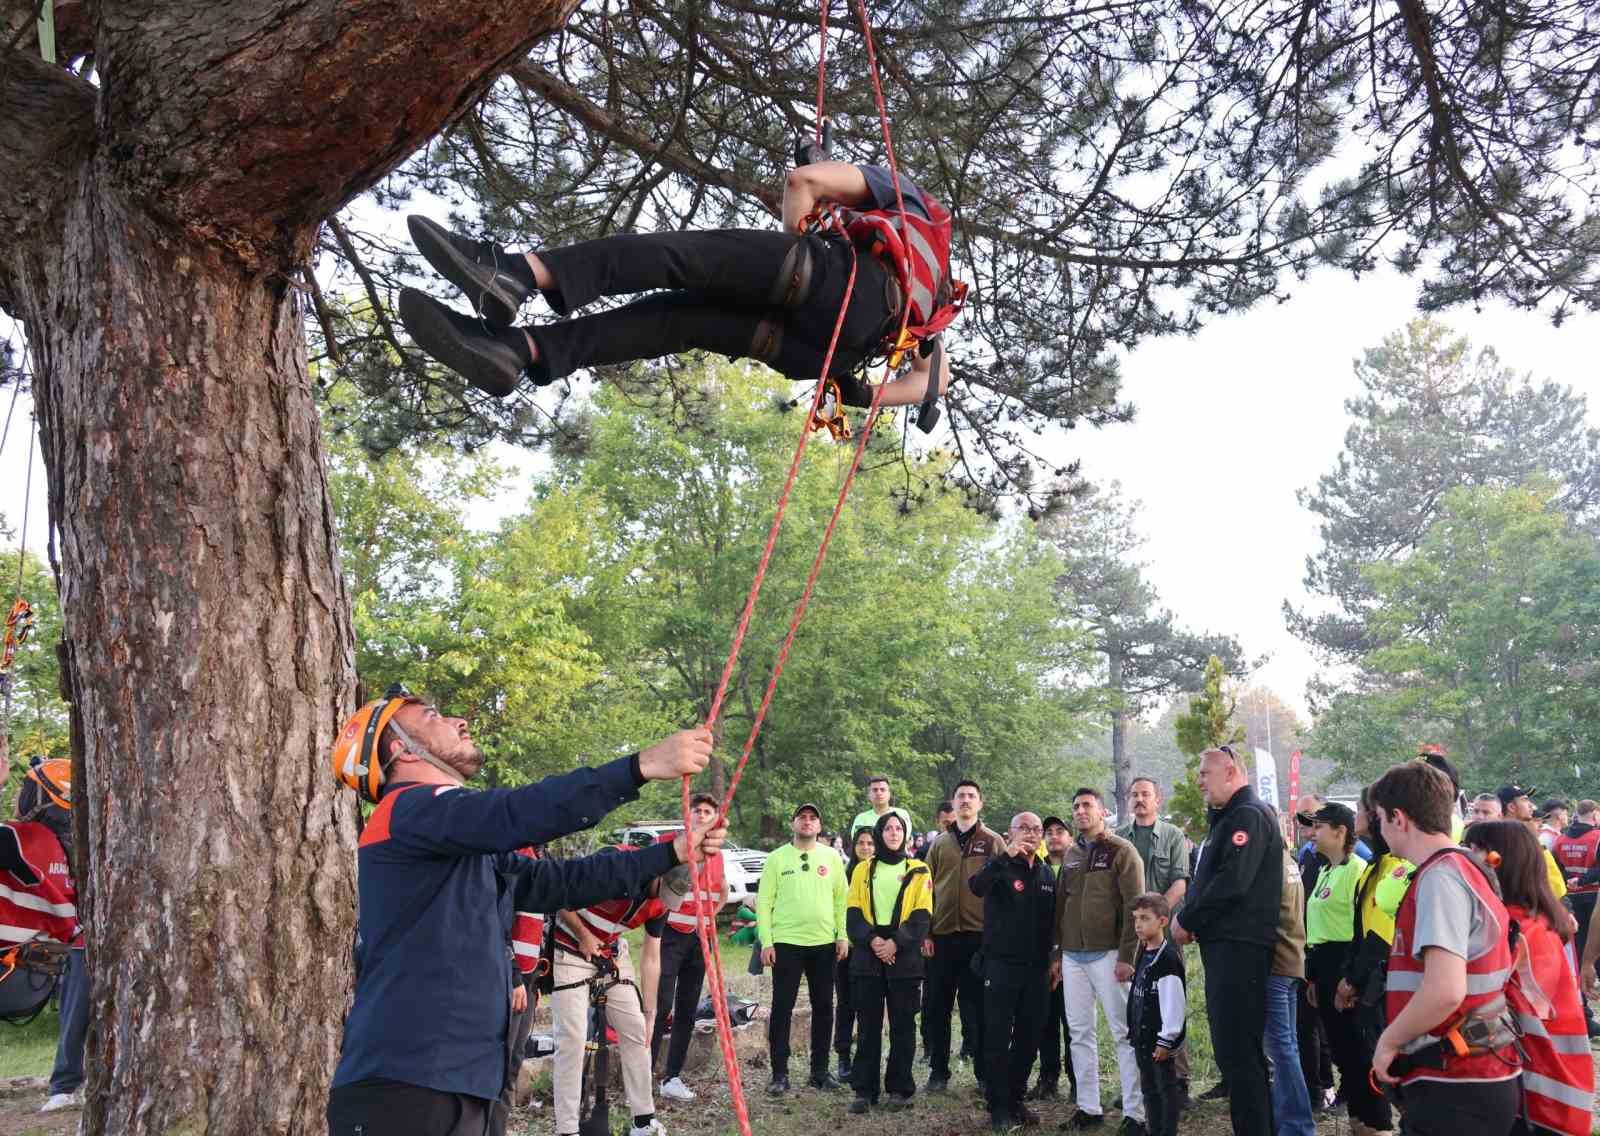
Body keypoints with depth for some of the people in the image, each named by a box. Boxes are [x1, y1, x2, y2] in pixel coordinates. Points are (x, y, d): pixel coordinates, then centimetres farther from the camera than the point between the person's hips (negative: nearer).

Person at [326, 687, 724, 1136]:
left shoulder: (467, 845, 21)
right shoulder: (409, 811, -9)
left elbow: (557, 881, 19)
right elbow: (519, 813, -26)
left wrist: (672, 852, 14)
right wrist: (642, 766, -30)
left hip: (457, 1084, 9)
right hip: (402, 1085, -9)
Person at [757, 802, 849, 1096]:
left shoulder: (831, 857, 6)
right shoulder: (777, 858, 0)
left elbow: (842, 899, 7)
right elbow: (764, 902, -2)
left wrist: (843, 936, -1)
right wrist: (766, 942, -8)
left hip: (824, 944, 3)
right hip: (786, 943, -2)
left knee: (823, 1007, 9)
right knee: (782, 1008, 0)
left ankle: (820, 1069, 21)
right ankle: (780, 1073, 8)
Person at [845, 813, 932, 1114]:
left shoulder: (919, 871, 6)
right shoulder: (862, 870, 10)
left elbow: (922, 917, -2)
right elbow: (853, 913, 3)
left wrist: (896, 943, -14)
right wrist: (872, 940, -13)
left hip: (905, 958, -1)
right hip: (867, 956, 1)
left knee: (902, 1025, 3)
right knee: (868, 1025, 3)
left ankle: (899, 1089, 12)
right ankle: (864, 1089, 9)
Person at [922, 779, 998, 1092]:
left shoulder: (993, 842, 4)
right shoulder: (940, 843, 11)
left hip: (980, 936, -3)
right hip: (942, 936, 3)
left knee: (979, 1006, 3)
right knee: (937, 1006, 7)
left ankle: (985, 1070, 13)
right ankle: (938, 1070, 18)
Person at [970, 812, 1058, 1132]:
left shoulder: (1047, 874, 10)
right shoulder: (1001, 866, -5)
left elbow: (1052, 921, 17)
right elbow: (976, 886, -28)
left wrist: (1054, 961, 14)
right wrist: (1005, 856, -37)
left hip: (1037, 968, 5)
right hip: (1001, 965, -5)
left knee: (1029, 1038, 10)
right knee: (998, 1039, -1)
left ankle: (1015, 1098, 23)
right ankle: (998, 1105, 9)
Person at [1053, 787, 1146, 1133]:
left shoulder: (1122, 851, -4)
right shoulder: (1070, 854, 15)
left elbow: (1134, 906, -10)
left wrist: (1127, 956, -15)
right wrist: (1058, 953, 14)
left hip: (1107, 954, -6)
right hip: (1073, 957, 6)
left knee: (1124, 1033, -2)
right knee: (1080, 1033, 8)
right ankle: (1088, 1107, 16)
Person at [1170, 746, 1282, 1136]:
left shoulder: (1249, 815, -11)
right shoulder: (1228, 819, 21)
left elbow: (1231, 882, -21)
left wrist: (1187, 920, -11)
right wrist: (1191, 920, 7)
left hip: (1239, 947, -10)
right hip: (1225, 944, 10)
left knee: (1238, 1052, -10)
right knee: (1234, 1049, 14)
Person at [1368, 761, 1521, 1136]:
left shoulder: (1439, 876, -18)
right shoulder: (1464, 868, 13)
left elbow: (1445, 990, -28)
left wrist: (1389, 1041, -15)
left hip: (1453, 1086, -9)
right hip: (1474, 1077, 9)